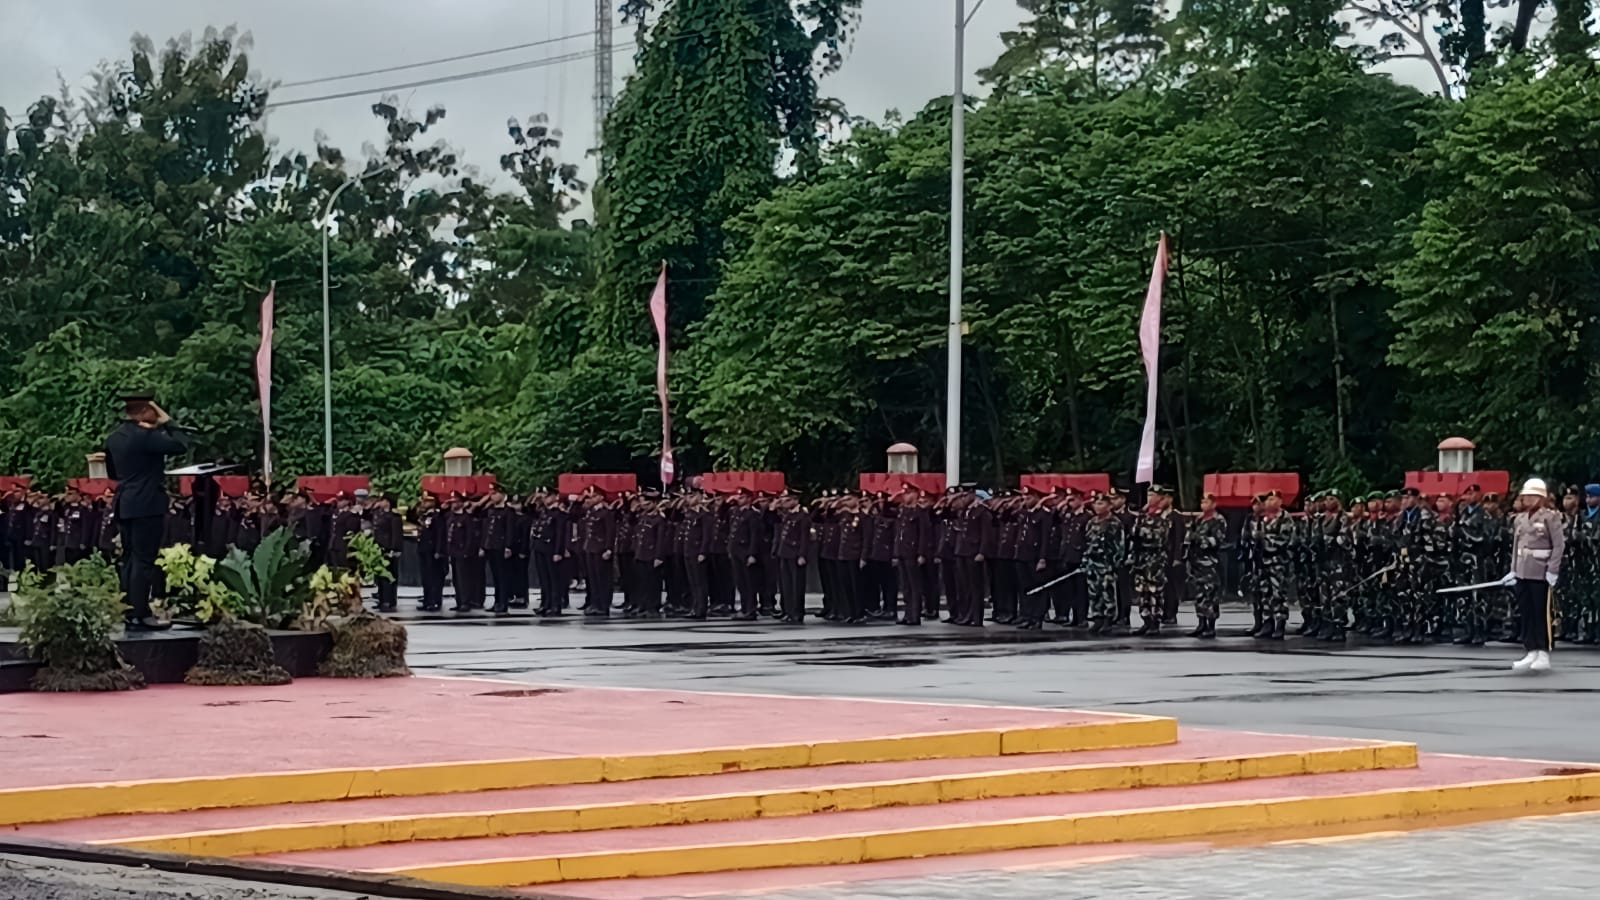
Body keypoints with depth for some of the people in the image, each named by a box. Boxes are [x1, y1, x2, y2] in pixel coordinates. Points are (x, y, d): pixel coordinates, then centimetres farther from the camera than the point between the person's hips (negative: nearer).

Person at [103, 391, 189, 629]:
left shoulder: (114, 437, 10)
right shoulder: (144, 436, -17)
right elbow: (181, 446, -18)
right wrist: (167, 424, -6)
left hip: (124, 505, 9)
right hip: (147, 505, -9)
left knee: (130, 560, 13)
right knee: (144, 560, -6)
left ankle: (128, 610, 15)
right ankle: (140, 614, -7)